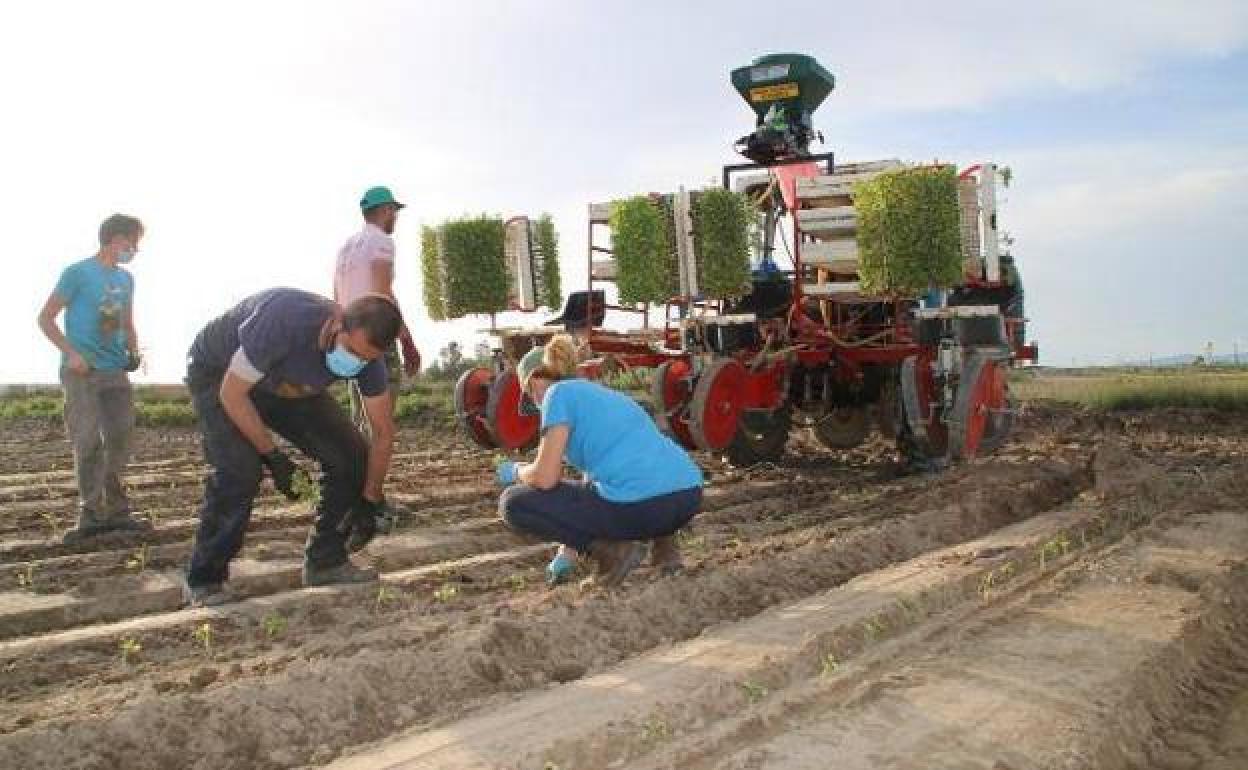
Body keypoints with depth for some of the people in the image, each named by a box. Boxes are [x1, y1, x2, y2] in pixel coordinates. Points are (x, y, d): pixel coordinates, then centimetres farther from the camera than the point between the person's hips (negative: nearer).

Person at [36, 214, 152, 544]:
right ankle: (92, 515, 1)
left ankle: (116, 511, 15)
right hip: (82, 372, -6)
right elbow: (46, 318, -4)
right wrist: (72, 354, -13)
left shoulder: (126, 278, 13)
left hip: (117, 372, 6)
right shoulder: (78, 273, -5)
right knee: (88, 442, -7)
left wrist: (133, 351, 5)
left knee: (121, 440, 5)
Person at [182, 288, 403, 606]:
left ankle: (325, 561, 5)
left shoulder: (366, 353, -23)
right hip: (219, 375, -5)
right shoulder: (284, 319, -41)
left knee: (352, 455, -9)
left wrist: (370, 502, -10)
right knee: (240, 469, -27)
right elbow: (232, 394, -29)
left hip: (288, 385, 5)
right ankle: (203, 581, -10)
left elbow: (383, 432, -10)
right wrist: (272, 456, -27)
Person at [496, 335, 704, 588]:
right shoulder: (605, 395, 29)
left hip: (639, 506, -8)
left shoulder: (559, 392, 5)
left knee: (514, 503, 9)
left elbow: (546, 478, -4)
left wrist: (516, 471, 20)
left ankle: (611, 550, -1)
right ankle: (663, 539, 18)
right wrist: (568, 553, 40)